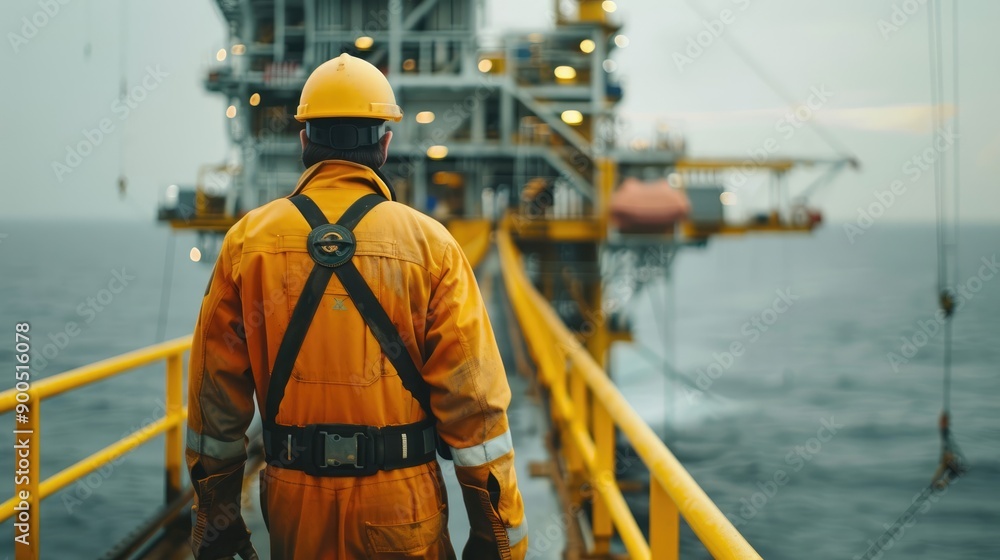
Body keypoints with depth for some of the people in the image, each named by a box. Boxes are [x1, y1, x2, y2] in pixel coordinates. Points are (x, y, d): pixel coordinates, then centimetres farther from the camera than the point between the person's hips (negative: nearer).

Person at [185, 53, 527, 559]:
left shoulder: (247, 242, -1)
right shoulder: (429, 245, -8)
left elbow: (216, 395, 2)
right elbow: (474, 399, -10)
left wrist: (215, 519, 12)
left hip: (294, 503, 2)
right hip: (401, 507, -2)